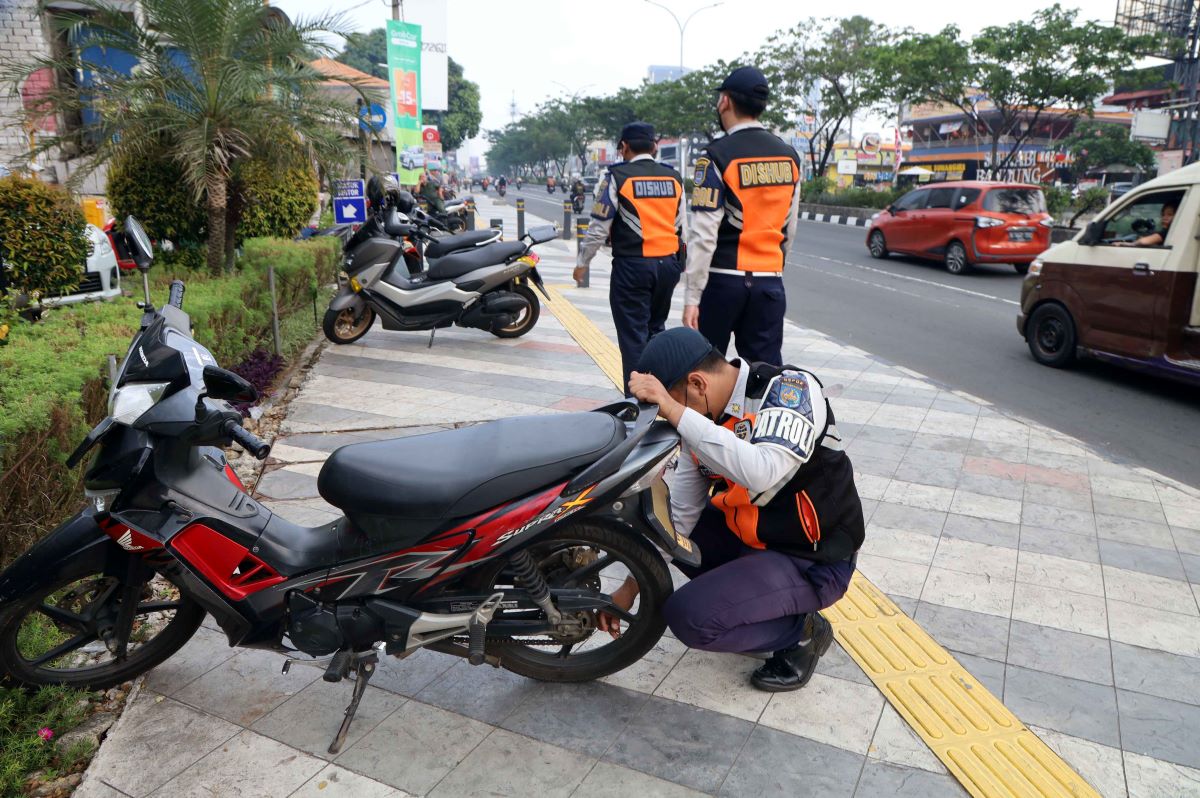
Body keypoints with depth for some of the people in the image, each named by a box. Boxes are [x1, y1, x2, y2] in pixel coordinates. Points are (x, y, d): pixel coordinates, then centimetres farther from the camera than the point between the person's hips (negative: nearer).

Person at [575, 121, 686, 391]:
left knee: (634, 337, 1)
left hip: (632, 265, -5)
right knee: (656, 330, 19)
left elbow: (599, 227, -6)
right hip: (668, 264, 5)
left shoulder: (619, 176, -7)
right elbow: (682, 227, 13)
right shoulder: (673, 177, 8)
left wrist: (581, 263, 6)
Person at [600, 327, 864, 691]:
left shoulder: (791, 388, -23)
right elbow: (679, 514, 1)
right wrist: (632, 586, -3)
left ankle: (801, 631, 3)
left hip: (812, 560, -8)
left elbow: (759, 473, -42)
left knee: (688, 616, -23)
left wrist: (673, 410, -40)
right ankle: (752, 599, 10)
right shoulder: (703, 420, -3)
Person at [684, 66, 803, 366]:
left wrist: (692, 296, -13)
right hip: (770, 282, 5)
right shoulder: (789, 157, 8)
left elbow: (704, 235, -15)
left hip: (723, 278, -4)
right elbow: (789, 229, 13)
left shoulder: (717, 156, -10)